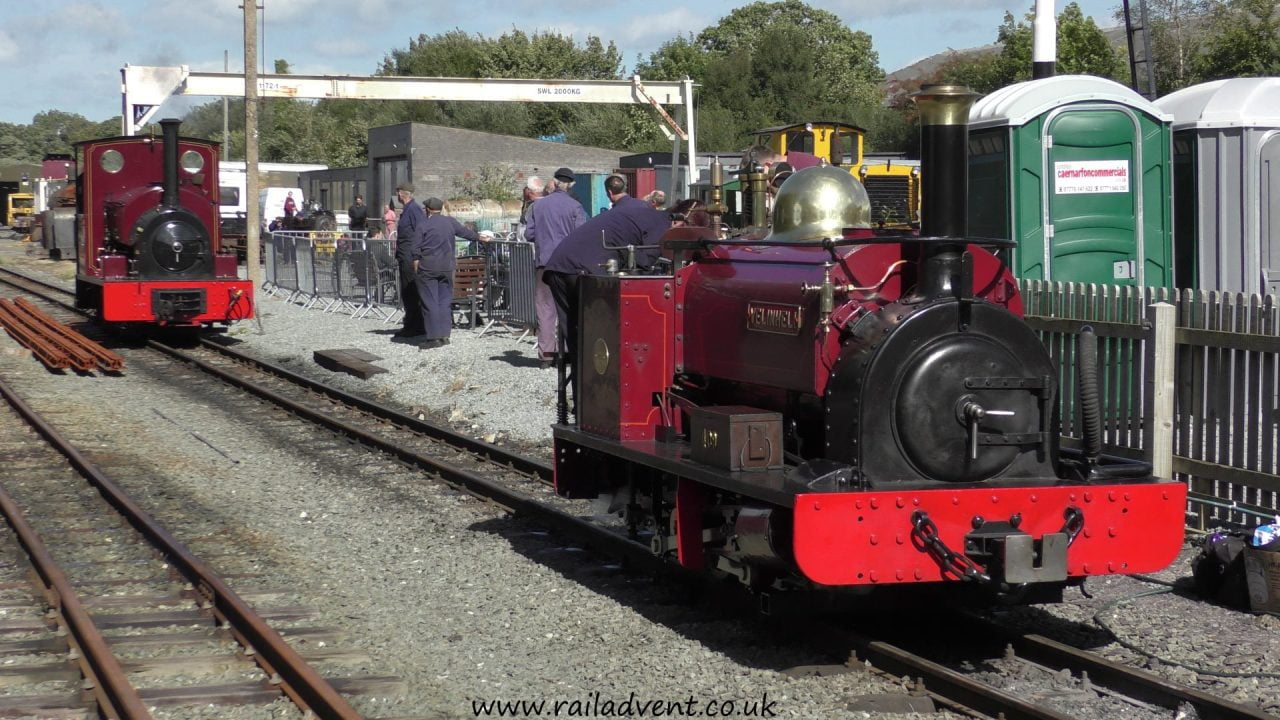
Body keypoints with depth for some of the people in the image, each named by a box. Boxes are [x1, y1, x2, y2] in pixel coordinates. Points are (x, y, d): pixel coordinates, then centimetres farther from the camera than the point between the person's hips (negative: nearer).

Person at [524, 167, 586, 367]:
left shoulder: (538, 205, 6)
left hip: (543, 262, 2)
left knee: (544, 308, 3)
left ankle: (546, 354, 0)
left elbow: (529, 234, 6)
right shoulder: (575, 207, -3)